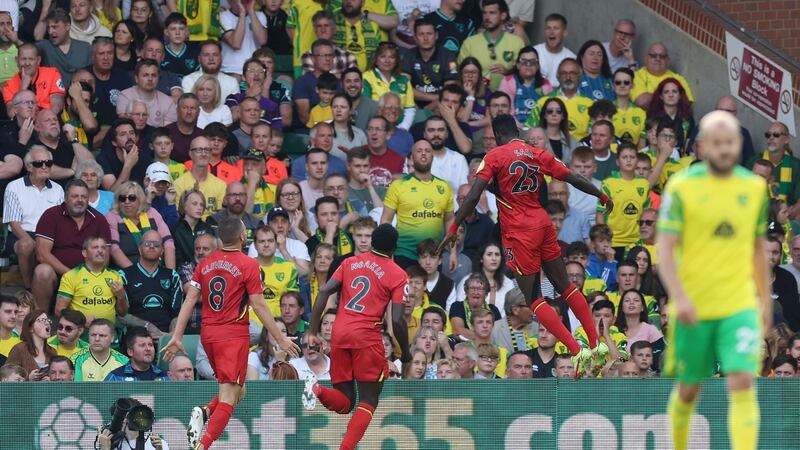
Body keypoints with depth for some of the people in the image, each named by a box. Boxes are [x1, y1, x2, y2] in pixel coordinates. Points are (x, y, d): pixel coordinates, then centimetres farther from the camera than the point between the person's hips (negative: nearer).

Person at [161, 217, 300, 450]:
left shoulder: (205, 264, 7)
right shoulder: (248, 265, -7)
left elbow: (189, 301, 5)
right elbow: (259, 305, -9)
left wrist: (177, 337, 7)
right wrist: (280, 339, -2)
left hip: (208, 334, 6)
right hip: (234, 335, -6)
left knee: (237, 391, 22)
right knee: (229, 398, -7)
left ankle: (204, 412, -5)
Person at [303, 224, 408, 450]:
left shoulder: (350, 263, 13)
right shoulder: (397, 274, 1)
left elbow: (324, 291, 3)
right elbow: (397, 321, -5)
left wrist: (313, 331, 5)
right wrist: (405, 353, 9)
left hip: (340, 333, 4)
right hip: (367, 337, -4)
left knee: (343, 402, 12)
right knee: (368, 401, 5)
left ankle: (317, 389, -19)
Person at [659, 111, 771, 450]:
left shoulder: (754, 188, 6)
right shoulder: (682, 187, -5)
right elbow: (664, 249, -9)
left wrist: (766, 299, 20)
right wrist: (679, 297, -22)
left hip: (740, 307, 1)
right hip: (693, 308, -1)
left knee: (742, 383, -14)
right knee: (688, 389, 10)